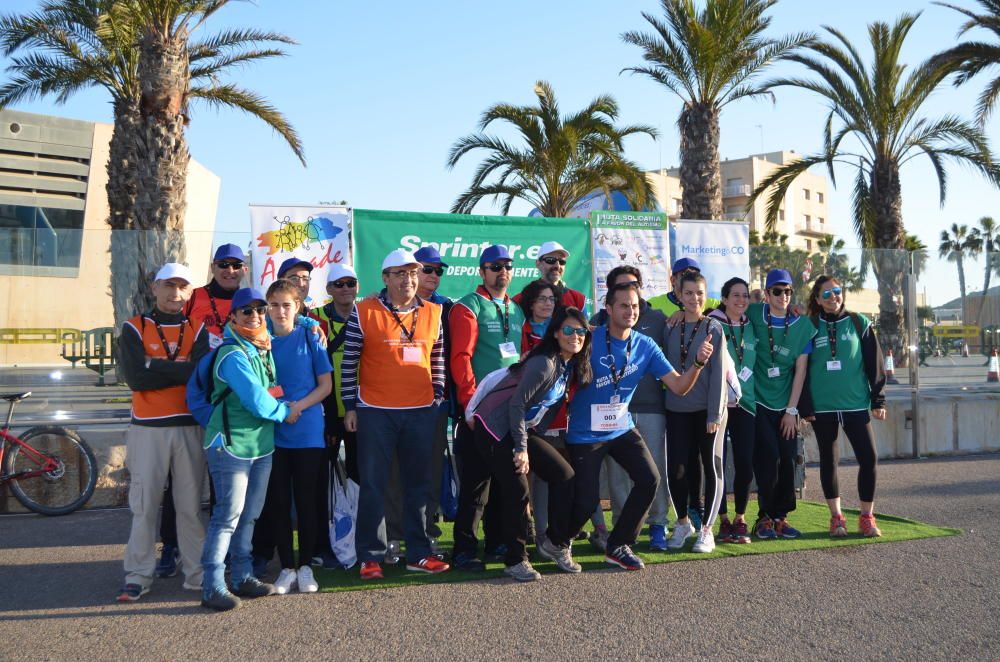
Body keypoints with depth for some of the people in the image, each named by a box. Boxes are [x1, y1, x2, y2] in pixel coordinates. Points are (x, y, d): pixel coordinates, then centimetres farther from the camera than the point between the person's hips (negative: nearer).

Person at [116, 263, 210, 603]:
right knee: (144, 504, 2)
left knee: (190, 504, 6)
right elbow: (135, 378, -11)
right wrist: (180, 369, -11)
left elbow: (201, 373, -10)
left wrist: (155, 365, -10)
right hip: (147, 428, -1)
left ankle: (197, 573, 13)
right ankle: (138, 575, 12)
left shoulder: (196, 329, 8)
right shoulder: (134, 328, 4)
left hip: (188, 427, 1)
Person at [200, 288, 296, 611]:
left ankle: (243, 577, 25)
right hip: (231, 446, -8)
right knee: (228, 516, -6)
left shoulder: (264, 348, 10)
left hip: (261, 445, 8)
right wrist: (285, 411, -3)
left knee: (249, 515, 14)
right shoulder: (233, 355, -15)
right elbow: (258, 402, -19)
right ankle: (213, 587, 1)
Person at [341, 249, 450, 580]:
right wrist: (350, 406, -2)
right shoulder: (364, 312, -3)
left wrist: (438, 398, 10)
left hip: (421, 411, 3)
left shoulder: (433, 313, 8)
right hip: (375, 412, -3)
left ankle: (419, 554, 20)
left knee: (418, 483, 9)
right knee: (373, 485, 3)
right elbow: (349, 362, -1)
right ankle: (370, 557, 14)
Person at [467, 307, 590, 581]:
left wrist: (530, 442, 10)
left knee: (564, 475, 1)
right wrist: (521, 448, -20)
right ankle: (515, 560, 4)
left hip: (524, 429, 9)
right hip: (495, 428, -9)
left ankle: (555, 543, 14)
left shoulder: (570, 367, 5)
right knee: (518, 489, -11)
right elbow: (517, 404, -23)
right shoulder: (544, 363, -22)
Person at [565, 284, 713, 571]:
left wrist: (698, 362, -23)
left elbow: (679, 386, -6)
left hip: (622, 429, 5)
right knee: (587, 501, -6)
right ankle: (557, 541, 27)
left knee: (649, 480, -12)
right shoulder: (590, 340, -16)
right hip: (585, 434, -4)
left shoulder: (645, 346, -4)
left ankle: (618, 546, 8)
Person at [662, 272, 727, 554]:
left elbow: (718, 373, -7)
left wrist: (714, 414, -12)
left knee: (712, 467, 3)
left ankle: (706, 530, 14)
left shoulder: (713, 328, -2)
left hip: (707, 410, -3)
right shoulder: (671, 329, 8)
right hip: (677, 411, 3)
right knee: (676, 468, 1)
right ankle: (682, 523, 22)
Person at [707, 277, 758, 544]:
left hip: (745, 402, 4)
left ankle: (740, 519, 13)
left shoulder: (751, 327, 13)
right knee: (718, 463, -1)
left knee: (745, 464, -1)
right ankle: (724, 521, 8)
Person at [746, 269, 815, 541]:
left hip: (786, 406, 2)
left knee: (788, 461, 0)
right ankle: (765, 516, 7)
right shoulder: (753, 315, -4)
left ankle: (780, 516, 15)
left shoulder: (802, 325, 0)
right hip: (758, 402, -2)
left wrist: (792, 409, -3)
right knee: (769, 458, -9)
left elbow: (800, 370, 0)